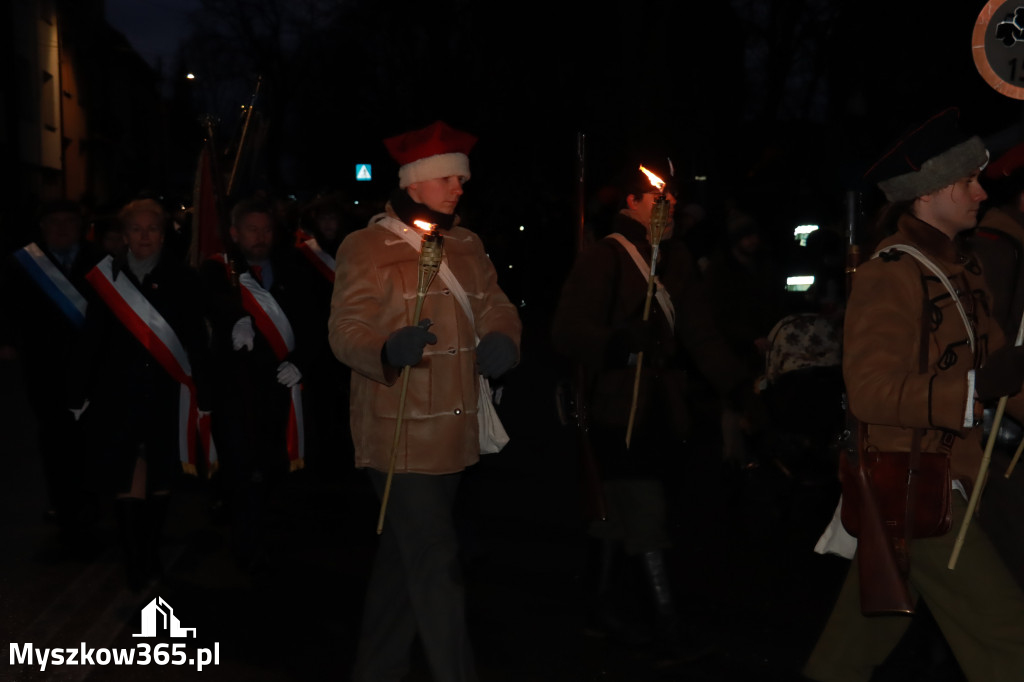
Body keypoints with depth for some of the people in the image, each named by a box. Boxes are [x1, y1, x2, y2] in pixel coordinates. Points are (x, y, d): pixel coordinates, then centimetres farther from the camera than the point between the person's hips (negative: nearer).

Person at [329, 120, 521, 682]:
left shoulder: (466, 245, 14)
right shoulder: (366, 247, -7)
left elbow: (496, 309, 14)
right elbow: (346, 329, -14)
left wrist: (501, 341, -10)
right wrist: (390, 347, -36)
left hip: (453, 435, 7)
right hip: (399, 437, -7)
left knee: (404, 557, 17)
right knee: (435, 565, -10)